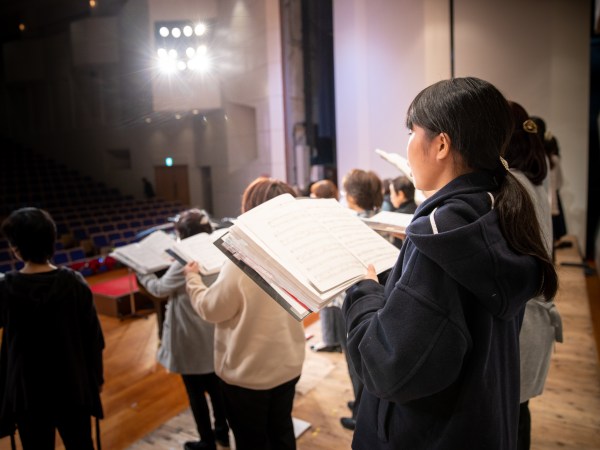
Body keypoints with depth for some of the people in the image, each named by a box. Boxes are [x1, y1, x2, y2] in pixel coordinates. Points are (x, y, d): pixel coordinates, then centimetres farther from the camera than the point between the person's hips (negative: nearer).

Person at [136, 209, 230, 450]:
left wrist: (141, 272, 9)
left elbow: (159, 288, -7)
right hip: (211, 333, 7)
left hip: (190, 336, -7)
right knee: (214, 384, 21)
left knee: (195, 392, 10)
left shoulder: (184, 263, -23)